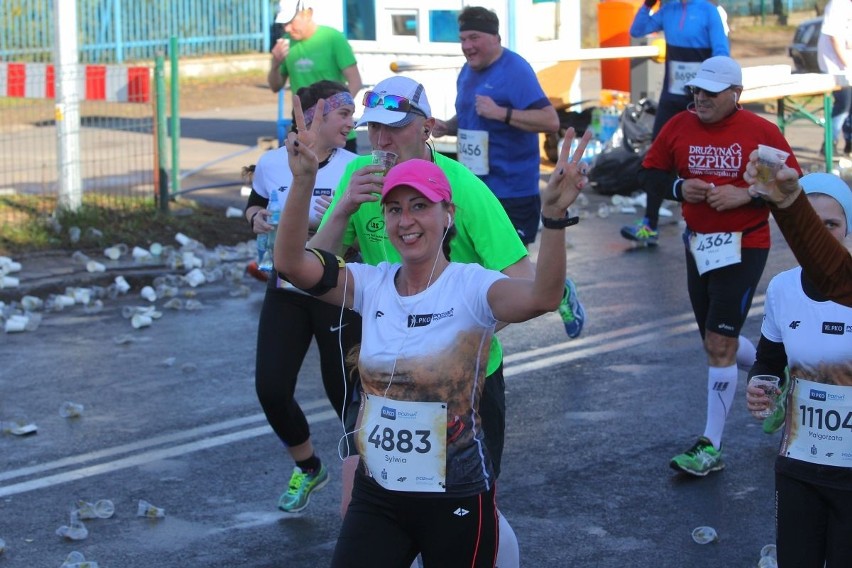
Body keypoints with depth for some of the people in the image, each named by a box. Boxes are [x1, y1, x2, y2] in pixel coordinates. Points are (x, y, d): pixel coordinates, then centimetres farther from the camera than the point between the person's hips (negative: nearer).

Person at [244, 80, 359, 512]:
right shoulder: (272, 164, -2)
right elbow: (253, 204, 16)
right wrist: (256, 218, -5)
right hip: (286, 291, 3)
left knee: (344, 392, 2)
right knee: (270, 389, -1)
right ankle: (308, 468, 26)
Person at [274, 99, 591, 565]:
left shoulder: (470, 287, -12)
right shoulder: (372, 285, 1)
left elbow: (540, 298, -32)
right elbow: (291, 262, -11)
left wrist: (553, 216, -48)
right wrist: (303, 182, -26)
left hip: (457, 499, -4)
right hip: (376, 495, 4)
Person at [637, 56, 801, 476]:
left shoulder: (762, 132, -9)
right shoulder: (680, 127, 2)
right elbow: (649, 172, 10)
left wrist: (746, 195, -19)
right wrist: (679, 187, -9)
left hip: (743, 248, -5)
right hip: (698, 246, 5)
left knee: (719, 344, -10)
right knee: (717, 342, 14)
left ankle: (711, 447, -4)